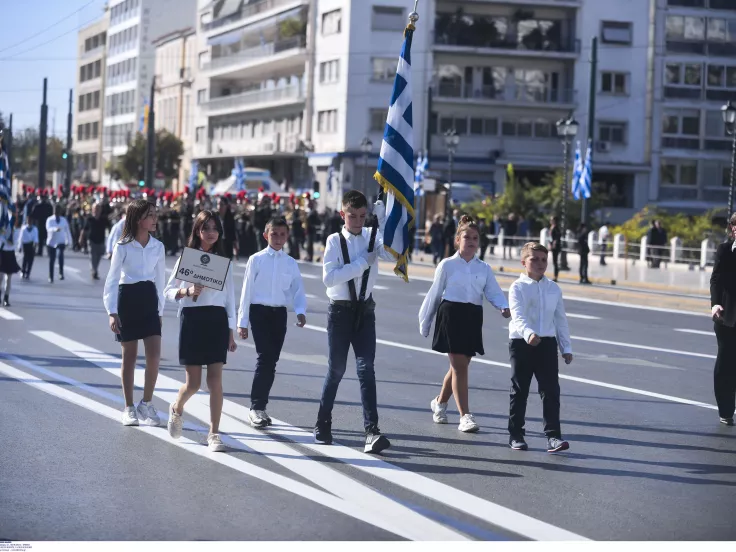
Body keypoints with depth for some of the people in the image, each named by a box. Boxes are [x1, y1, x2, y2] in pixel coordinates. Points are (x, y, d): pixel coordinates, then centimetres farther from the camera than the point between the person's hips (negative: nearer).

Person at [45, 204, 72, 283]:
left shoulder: (64, 220, 5)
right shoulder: (50, 220, -3)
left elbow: (67, 231, 13)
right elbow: (49, 229, -23)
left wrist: (69, 241, 14)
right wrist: (55, 229, -42)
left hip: (61, 242, 0)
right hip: (51, 242, 0)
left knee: (60, 254, -29)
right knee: (51, 260, 7)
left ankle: (61, 273, -20)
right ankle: (51, 277, 21)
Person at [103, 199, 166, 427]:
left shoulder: (158, 247, 3)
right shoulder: (122, 247, -8)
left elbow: (160, 280, 10)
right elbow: (112, 280, -8)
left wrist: (160, 310, 10)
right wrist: (112, 312, -14)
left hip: (149, 299, 3)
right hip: (127, 298, -3)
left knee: (154, 355, -9)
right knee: (129, 356, 5)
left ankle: (146, 404, 5)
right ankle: (129, 408, 14)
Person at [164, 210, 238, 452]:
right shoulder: (186, 257, 3)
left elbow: (230, 298, 10)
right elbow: (168, 291, 3)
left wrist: (231, 332, 6)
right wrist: (187, 291, -17)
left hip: (217, 320, 2)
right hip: (192, 319, -2)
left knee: (215, 380, -5)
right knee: (193, 383, 0)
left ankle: (214, 433, 0)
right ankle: (176, 409, 33)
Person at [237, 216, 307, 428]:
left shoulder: (291, 263, 7)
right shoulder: (256, 260, -1)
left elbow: (298, 291, 6)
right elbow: (246, 291, 0)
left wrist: (300, 311, -14)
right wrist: (242, 322, -1)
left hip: (279, 314, 4)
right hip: (260, 311, -4)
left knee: (272, 360, 5)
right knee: (265, 357, -14)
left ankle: (260, 408, 14)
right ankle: (256, 408, -9)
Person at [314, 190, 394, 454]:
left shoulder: (371, 237, 3)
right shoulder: (335, 241, -6)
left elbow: (393, 254, -15)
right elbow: (329, 278, -18)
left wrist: (383, 219, -20)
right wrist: (362, 262, -19)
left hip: (365, 310, 2)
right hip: (341, 310, -2)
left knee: (366, 369, -7)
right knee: (336, 369, 8)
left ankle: (372, 431, -12)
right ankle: (323, 424, 26)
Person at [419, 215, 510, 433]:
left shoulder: (484, 268, 10)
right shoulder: (447, 265, 1)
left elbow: (493, 292, 2)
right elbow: (434, 294, 6)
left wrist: (504, 307, -20)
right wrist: (425, 323, 10)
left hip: (473, 317, 4)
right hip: (451, 315, -4)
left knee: (460, 365, 11)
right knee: (459, 366, -9)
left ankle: (440, 402, 36)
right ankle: (465, 416, -9)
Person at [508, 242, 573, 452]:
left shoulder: (553, 288, 9)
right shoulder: (518, 287, -6)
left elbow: (561, 319, 14)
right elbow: (518, 316, -21)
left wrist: (566, 347, 12)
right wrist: (528, 333, -39)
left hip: (547, 343, 3)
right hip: (521, 343, -3)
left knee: (551, 391, -4)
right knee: (520, 391, 6)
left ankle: (553, 435, -5)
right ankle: (516, 435, 16)